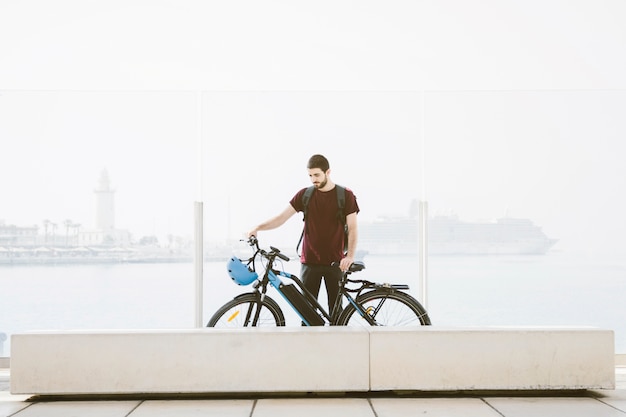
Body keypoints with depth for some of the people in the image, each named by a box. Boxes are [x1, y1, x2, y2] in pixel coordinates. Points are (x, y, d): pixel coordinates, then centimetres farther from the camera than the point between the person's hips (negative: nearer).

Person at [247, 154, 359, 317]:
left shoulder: (345, 195, 0)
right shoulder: (305, 194, 5)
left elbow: (352, 228, -2)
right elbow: (282, 217, 1)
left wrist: (350, 255, -17)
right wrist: (258, 227, -15)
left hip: (335, 262, -1)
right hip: (309, 261, 2)